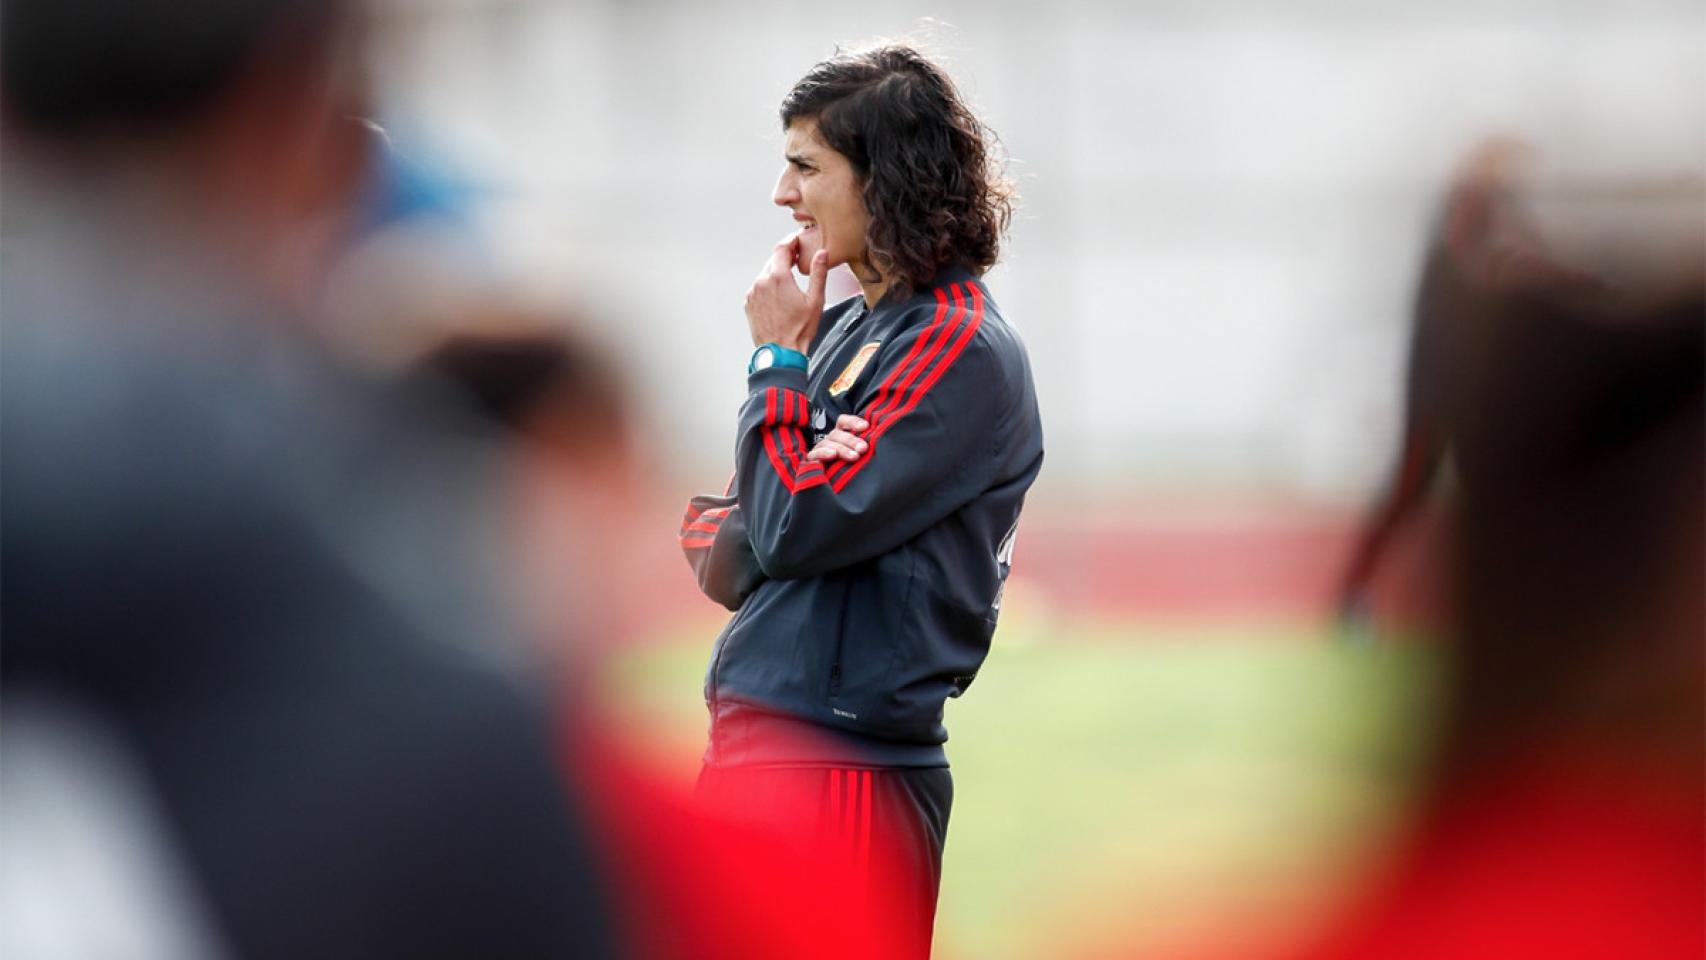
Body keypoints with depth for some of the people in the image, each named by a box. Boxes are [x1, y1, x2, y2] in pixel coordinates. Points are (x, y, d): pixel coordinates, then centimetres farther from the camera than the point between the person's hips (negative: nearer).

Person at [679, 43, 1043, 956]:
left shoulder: (961, 350, -10)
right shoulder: (846, 331, 14)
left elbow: (794, 530, -17)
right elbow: (722, 560, 13)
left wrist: (779, 358, -6)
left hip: (836, 767, -8)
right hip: (748, 742, 8)